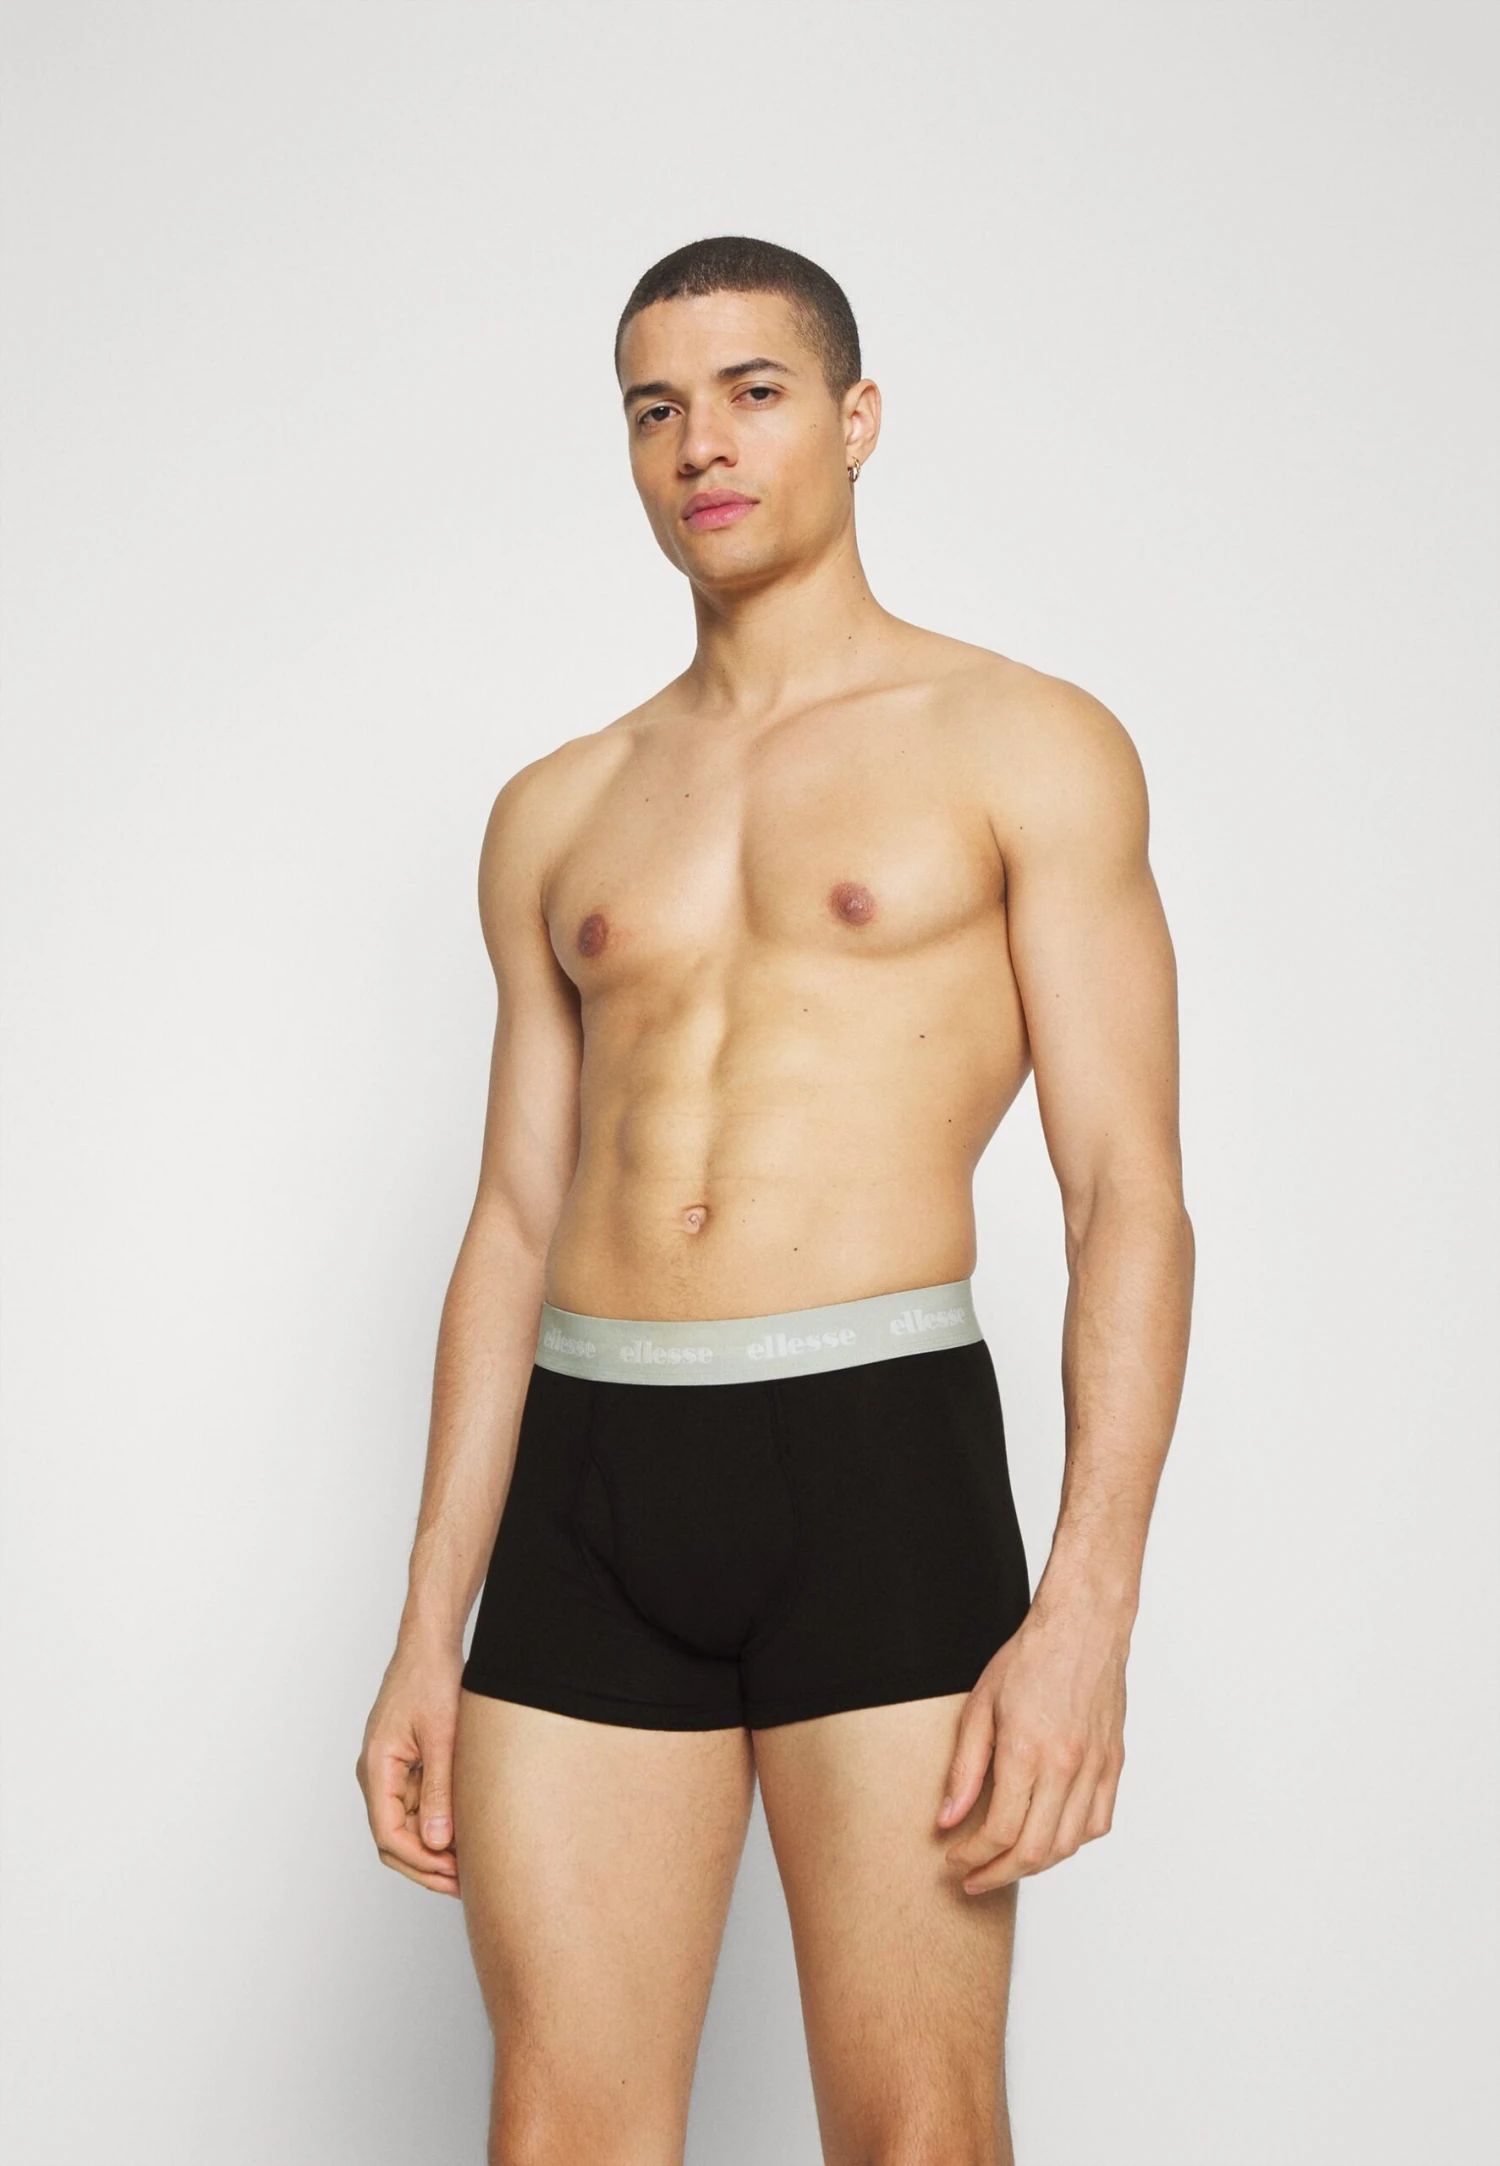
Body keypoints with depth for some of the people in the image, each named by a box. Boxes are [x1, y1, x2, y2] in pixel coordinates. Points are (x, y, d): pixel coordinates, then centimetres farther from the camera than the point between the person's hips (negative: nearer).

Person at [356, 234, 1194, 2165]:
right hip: (586, 1492, 4)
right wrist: (429, 1634, 11)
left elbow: (1130, 1197, -3)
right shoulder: (557, 814, 17)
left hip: (879, 1456, -4)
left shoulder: (1028, 750, 4)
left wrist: (1090, 1607, -14)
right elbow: (513, 1227, 16)